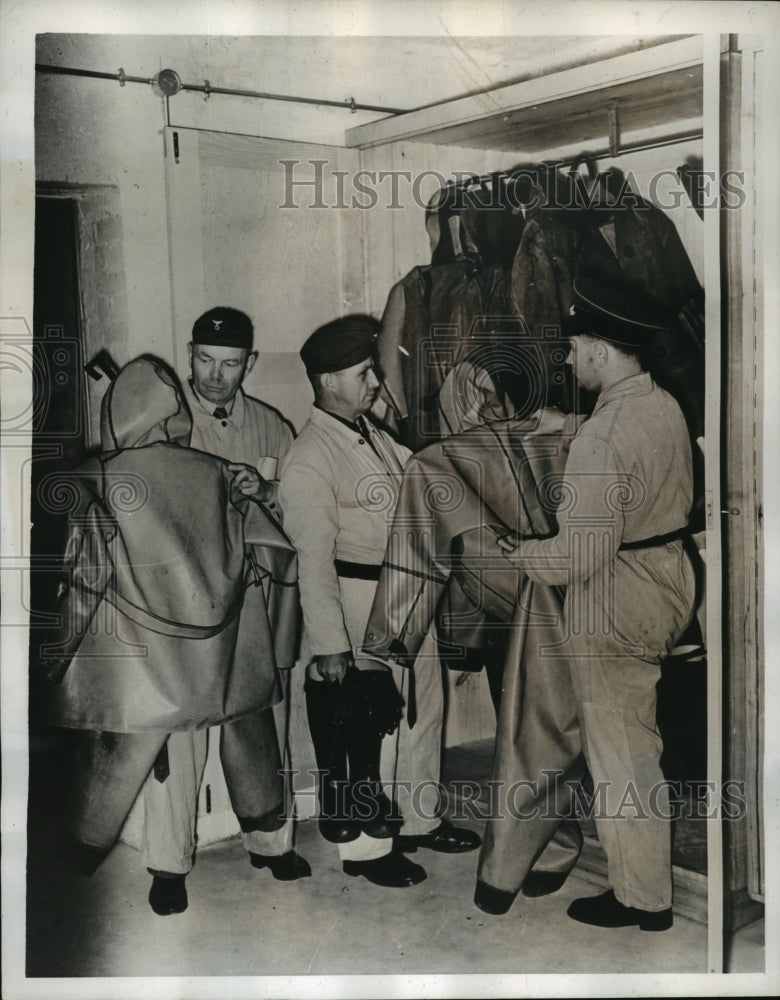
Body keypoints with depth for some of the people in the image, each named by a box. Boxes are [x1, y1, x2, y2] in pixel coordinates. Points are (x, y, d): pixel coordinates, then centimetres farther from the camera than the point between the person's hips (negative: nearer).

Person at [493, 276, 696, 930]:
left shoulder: (602, 437, -26)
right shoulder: (667, 407, 2)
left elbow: (579, 557, -27)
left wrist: (515, 552, -11)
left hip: (614, 613, -9)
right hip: (666, 587, 9)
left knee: (620, 756, 7)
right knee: (636, 740, 24)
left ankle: (643, 900, 24)